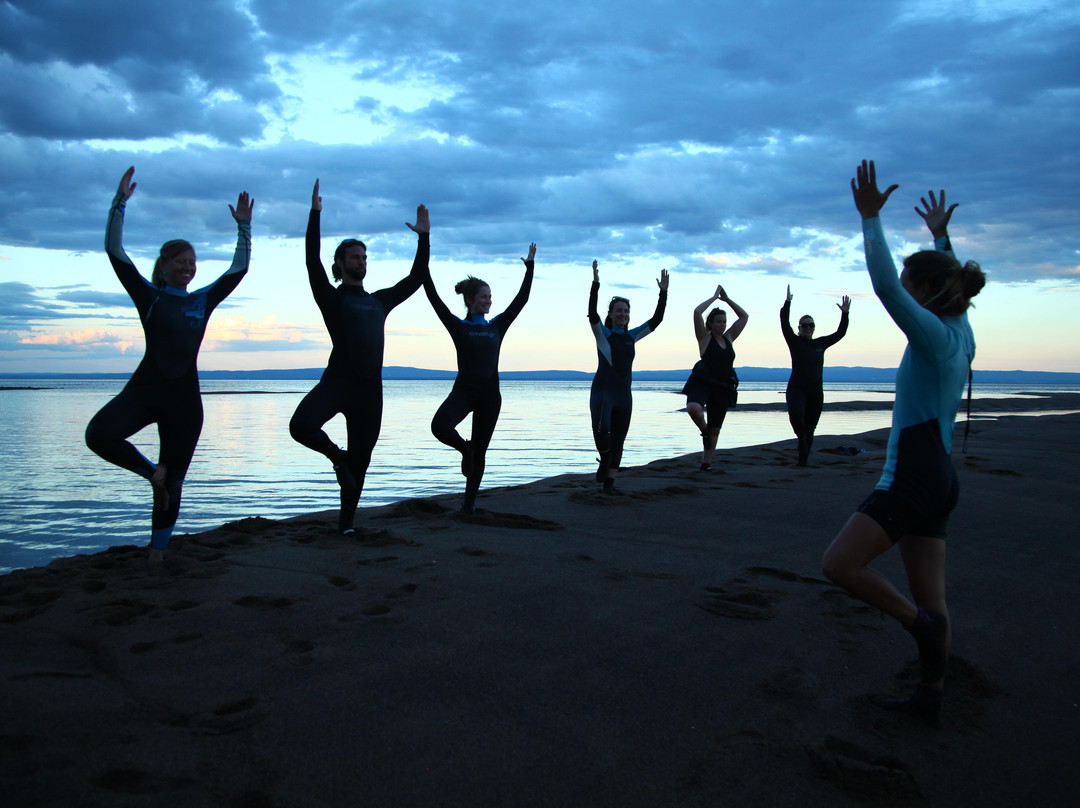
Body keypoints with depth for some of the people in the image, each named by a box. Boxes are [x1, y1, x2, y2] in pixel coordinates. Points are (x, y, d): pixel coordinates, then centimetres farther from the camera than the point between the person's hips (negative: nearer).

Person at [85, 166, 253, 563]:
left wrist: (243, 226, 8)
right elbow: (115, 251, -3)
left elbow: (239, 267, 14)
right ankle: (152, 473, -2)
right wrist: (120, 202, -9)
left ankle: (157, 554, 22)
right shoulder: (149, 296, 3)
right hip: (144, 389, -2)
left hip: (185, 397, 2)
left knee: (173, 483, 7)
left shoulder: (203, 300, 11)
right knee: (99, 434, -30)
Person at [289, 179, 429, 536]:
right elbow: (313, 262, -7)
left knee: (360, 460, 8)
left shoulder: (379, 301, 20)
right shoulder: (332, 298, 5)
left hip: (370, 388, 4)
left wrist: (424, 236, 21)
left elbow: (416, 278, 24)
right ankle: (336, 455, 2)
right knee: (300, 426, -29)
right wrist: (315, 214, -11)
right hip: (337, 382, -4)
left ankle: (346, 521, 21)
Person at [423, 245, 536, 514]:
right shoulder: (458, 327, 1)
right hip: (464, 390, -3)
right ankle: (464, 448, 3)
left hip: (490, 394, 3)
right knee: (439, 425, -30)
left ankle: (469, 502, 18)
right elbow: (434, 297, -6)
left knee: (480, 452, 6)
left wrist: (530, 266, 12)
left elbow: (521, 299, 13)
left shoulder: (497, 326, 10)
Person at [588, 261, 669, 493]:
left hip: (623, 394, 5)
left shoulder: (631, 336, 12)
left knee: (618, 441, 6)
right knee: (601, 429, -28)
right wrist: (595, 284, -29)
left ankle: (609, 483, 13)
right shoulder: (603, 333, -1)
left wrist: (663, 292, 0)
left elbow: (656, 320, 9)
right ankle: (604, 461, 1)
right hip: (603, 390, -5)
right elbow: (592, 314, -19)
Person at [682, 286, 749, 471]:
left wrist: (727, 299, 14)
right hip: (702, 383, -5)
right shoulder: (705, 338, 2)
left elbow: (744, 316, 20)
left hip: (723, 388, 5)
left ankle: (706, 463, 18)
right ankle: (704, 431, -4)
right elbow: (697, 312, -11)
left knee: (715, 429, 7)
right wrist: (714, 297, 0)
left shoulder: (728, 338, 15)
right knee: (693, 408, -35)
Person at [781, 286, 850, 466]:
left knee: (810, 428, 6)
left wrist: (845, 313, 5)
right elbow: (785, 324, -13)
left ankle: (803, 460, 16)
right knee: (796, 415, -33)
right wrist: (788, 302, -22)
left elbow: (840, 333, 16)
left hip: (816, 392, 4)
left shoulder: (820, 343, 13)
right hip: (796, 389, -4)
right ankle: (801, 438, -6)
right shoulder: (795, 342, 0)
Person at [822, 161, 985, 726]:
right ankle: (928, 697, 22)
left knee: (838, 566, -9)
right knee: (930, 598, 13)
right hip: (936, 482, 10)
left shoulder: (935, 337, -15)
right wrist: (940, 235, 38)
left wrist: (870, 219, -20)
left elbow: (885, 285, -24)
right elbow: (947, 280, 29)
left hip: (913, 482, -10)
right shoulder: (960, 335, 10)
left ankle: (921, 624, -1)